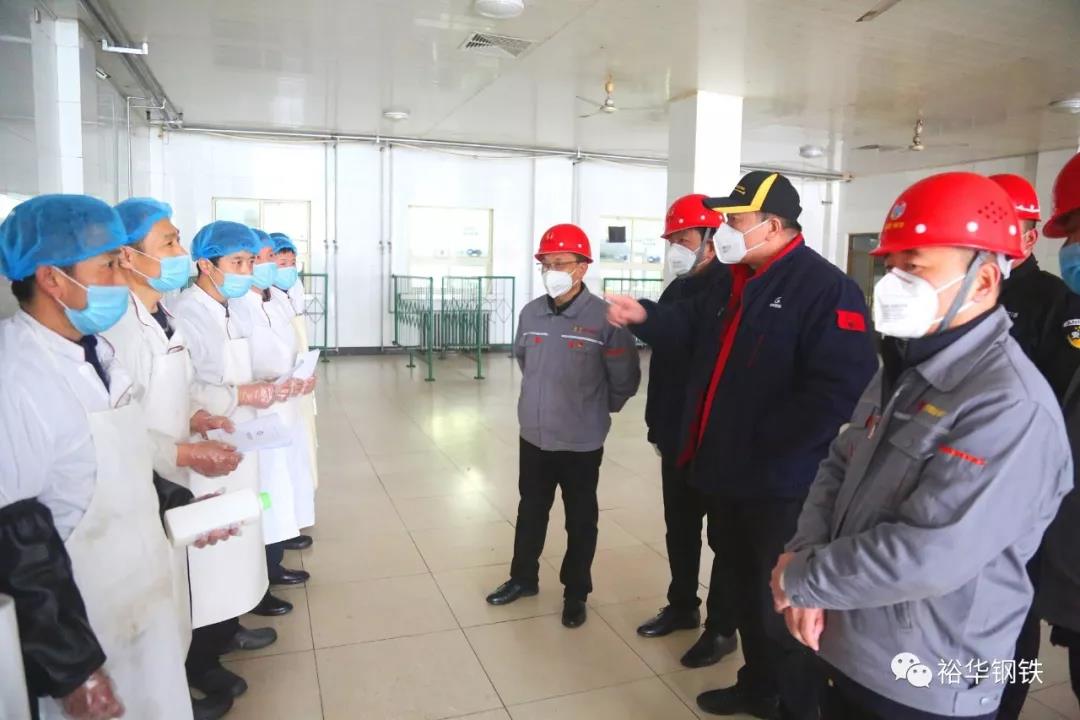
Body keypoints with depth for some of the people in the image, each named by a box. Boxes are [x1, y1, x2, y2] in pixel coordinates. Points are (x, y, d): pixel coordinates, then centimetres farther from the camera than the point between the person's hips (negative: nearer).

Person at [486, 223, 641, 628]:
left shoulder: (604, 318, -17)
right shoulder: (530, 314, -2)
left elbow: (625, 379, -7)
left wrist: (598, 409, 5)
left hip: (581, 443, -4)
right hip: (533, 437, 5)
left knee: (580, 520, 13)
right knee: (530, 511, 20)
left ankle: (576, 592, 31)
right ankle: (523, 577, 40)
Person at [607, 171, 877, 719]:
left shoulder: (825, 287, -18)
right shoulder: (733, 282, 10)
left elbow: (840, 388, -28)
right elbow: (687, 327, 22)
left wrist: (764, 442, -24)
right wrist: (644, 317, 2)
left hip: (779, 481, -9)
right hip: (727, 470, 9)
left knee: (780, 603, 7)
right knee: (741, 587, 23)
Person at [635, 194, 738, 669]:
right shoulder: (675, 291, 11)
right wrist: (657, 424, 13)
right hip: (677, 435, 8)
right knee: (679, 526, 18)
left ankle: (722, 628, 21)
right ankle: (682, 606, 36)